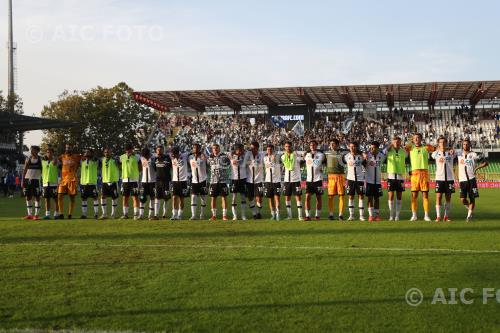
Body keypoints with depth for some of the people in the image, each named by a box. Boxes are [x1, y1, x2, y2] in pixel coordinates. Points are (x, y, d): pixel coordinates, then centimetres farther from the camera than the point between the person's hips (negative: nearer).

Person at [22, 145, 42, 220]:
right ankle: (30, 214, 11)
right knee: (28, 197, 4)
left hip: (36, 180, -3)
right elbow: (24, 170, 8)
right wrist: (23, 181, 2)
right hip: (27, 179, 3)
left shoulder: (40, 159, 0)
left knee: (37, 197, -5)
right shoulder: (28, 159, 8)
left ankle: (36, 214, -1)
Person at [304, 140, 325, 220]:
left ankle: (318, 215, 14)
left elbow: (326, 164, 9)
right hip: (309, 179, 2)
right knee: (307, 197, -6)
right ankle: (307, 215, -4)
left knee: (318, 197, 5)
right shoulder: (307, 155, 9)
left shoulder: (320, 155, -1)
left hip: (318, 179, -2)